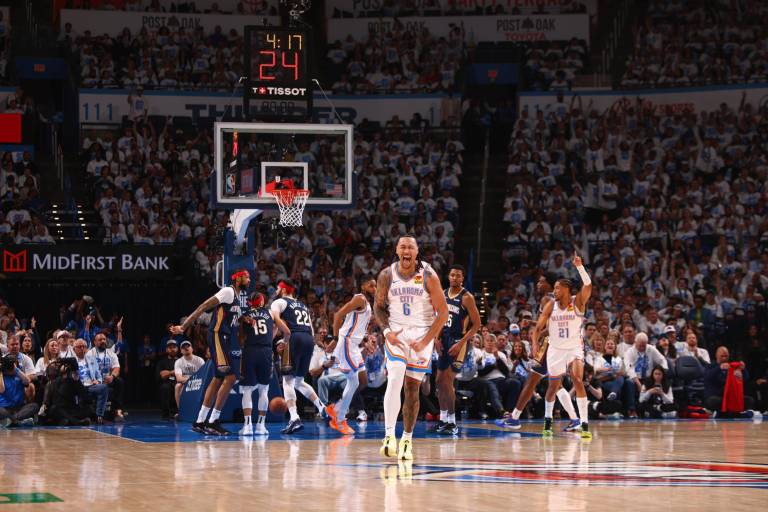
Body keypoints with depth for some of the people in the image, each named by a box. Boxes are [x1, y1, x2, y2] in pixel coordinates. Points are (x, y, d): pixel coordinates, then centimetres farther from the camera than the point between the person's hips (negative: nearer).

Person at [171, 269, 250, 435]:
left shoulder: (237, 298, 19)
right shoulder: (228, 291, -10)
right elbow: (204, 306, -16)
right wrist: (184, 326, -21)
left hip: (224, 339, 10)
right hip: (217, 336, -10)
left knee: (218, 379, 12)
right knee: (230, 377, -14)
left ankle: (200, 422, 16)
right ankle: (213, 422, -12)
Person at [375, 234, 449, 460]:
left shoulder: (428, 277, -11)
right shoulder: (386, 276, -5)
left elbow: (442, 313, -7)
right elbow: (379, 306, 8)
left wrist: (425, 341, -13)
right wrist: (387, 331, -9)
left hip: (422, 334, 0)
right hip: (396, 333, 0)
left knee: (412, 387, 4)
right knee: (394, 380, -19)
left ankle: (407, 439, 15)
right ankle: (389, 436, -20)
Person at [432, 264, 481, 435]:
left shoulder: (466, 297, -13)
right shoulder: (443, 294, 8)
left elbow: (476, 324, -14)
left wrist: (460, 344, -19)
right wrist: (437, 338, 2)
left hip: (458, 341, -7)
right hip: (444, 340, 7)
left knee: (448, 381, -13)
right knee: (440, 380, 9)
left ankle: (452, 423, -6)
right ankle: (443, 420, 20)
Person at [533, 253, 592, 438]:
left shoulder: (578, 302, -10)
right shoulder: (550, 306, -3)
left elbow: (588, 285, -27)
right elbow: (538, 327, -2)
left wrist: (579, 266, -36)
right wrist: (535, 343, -19)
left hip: (574, 348, -3)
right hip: (555, 349, 3)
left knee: (577, 380, -22)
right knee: (553, 386, 11)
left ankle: (584, 425, -24)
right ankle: (547, 421, 34)